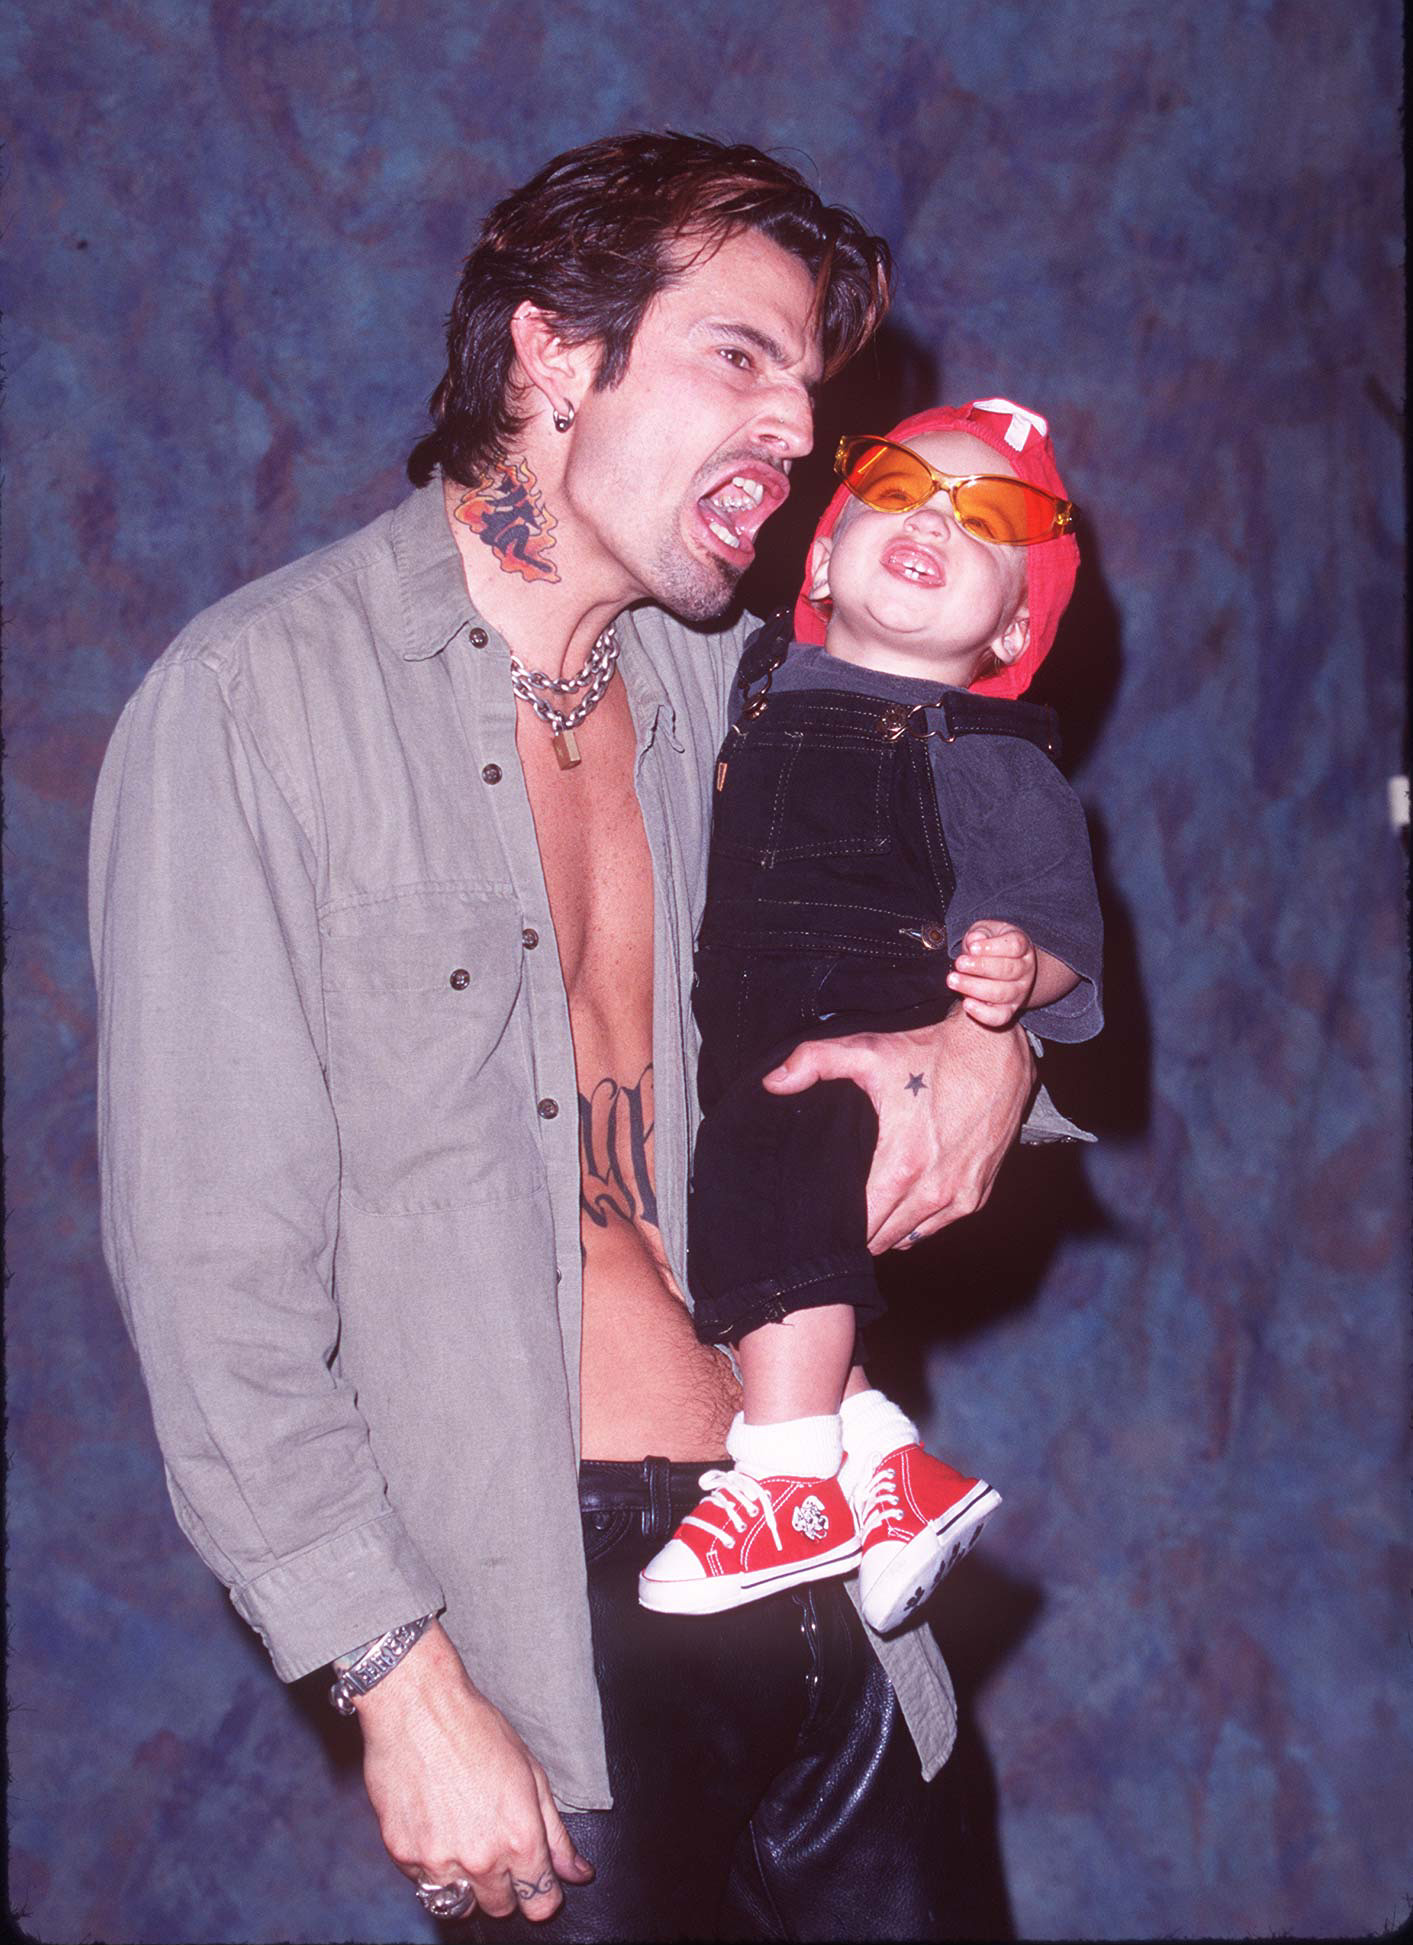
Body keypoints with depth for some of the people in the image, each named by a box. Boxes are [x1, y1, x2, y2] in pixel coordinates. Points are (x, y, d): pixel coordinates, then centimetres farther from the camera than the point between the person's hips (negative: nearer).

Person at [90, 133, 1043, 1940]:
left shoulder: (710, 685, 8)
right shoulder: (256, 702, -9)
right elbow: (216, 1268, -12)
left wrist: (989, 1032, 2)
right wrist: (401, 1679, -15)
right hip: (546, 1609, -6)